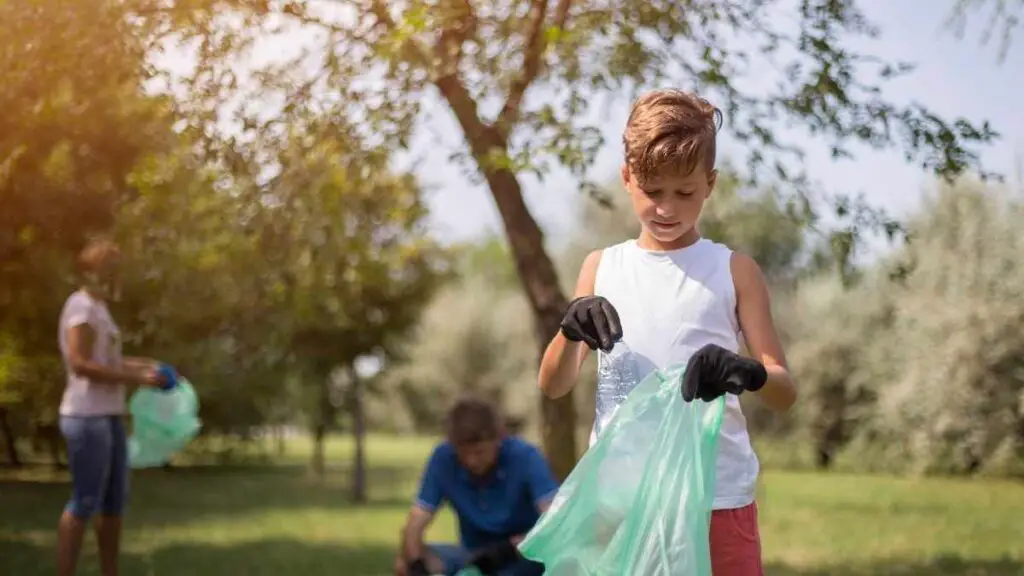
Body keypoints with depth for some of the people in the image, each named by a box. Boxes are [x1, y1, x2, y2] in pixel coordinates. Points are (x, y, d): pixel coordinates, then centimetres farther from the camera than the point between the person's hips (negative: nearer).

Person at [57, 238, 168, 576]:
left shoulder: (97, 308, 19)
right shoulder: (82, 306, -11)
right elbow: (80, 364, -21)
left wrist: (145, 366, 12)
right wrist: (135, 378, -19)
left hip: (108, 417, 10)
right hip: (88, 418, -10)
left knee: (115, 501, 13)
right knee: (85, 503, -9)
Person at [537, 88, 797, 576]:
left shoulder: (734, 271, 3)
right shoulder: (601, 267, 9)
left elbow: (785, 393, 0)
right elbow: (552, 386, 8)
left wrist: (750, 373, -24)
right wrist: (572, 330, -13)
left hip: (718, 494, -2)